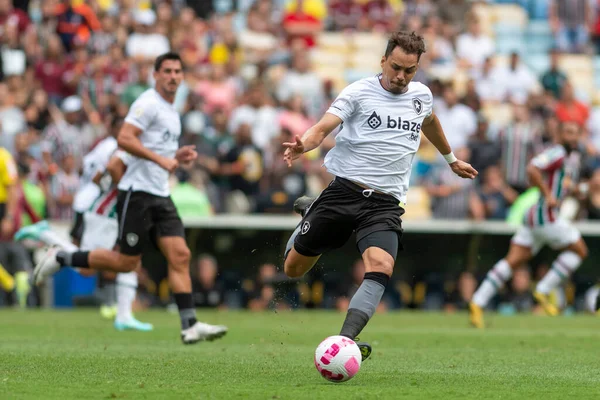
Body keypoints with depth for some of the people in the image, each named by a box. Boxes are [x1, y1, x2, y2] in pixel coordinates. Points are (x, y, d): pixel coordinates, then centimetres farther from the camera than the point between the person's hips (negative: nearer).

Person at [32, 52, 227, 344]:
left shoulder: (172, 112, 19)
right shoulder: (149, 104, -10)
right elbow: (124, 139, -22)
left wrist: (178, 156, 12)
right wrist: (161, 159, -24)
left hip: (161, 196, 8)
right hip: (138, 193, -8)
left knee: (180, 256, -4)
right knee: (126, 262, -5)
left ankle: (190, 325, -8)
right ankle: (60, 259, 10)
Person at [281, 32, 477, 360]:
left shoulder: (421, 95, 12)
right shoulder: (359, 92, -3)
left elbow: (429, 122, 36)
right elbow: (323, 127, -15)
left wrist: (451, 160, 50)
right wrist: (302, 145, -38)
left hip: (385, 204, 2)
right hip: (344, 190, -2)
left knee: (381, 268, -27)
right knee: (294, 269, 8)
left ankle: (345, 341, -35)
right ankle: (309, 214, 40)